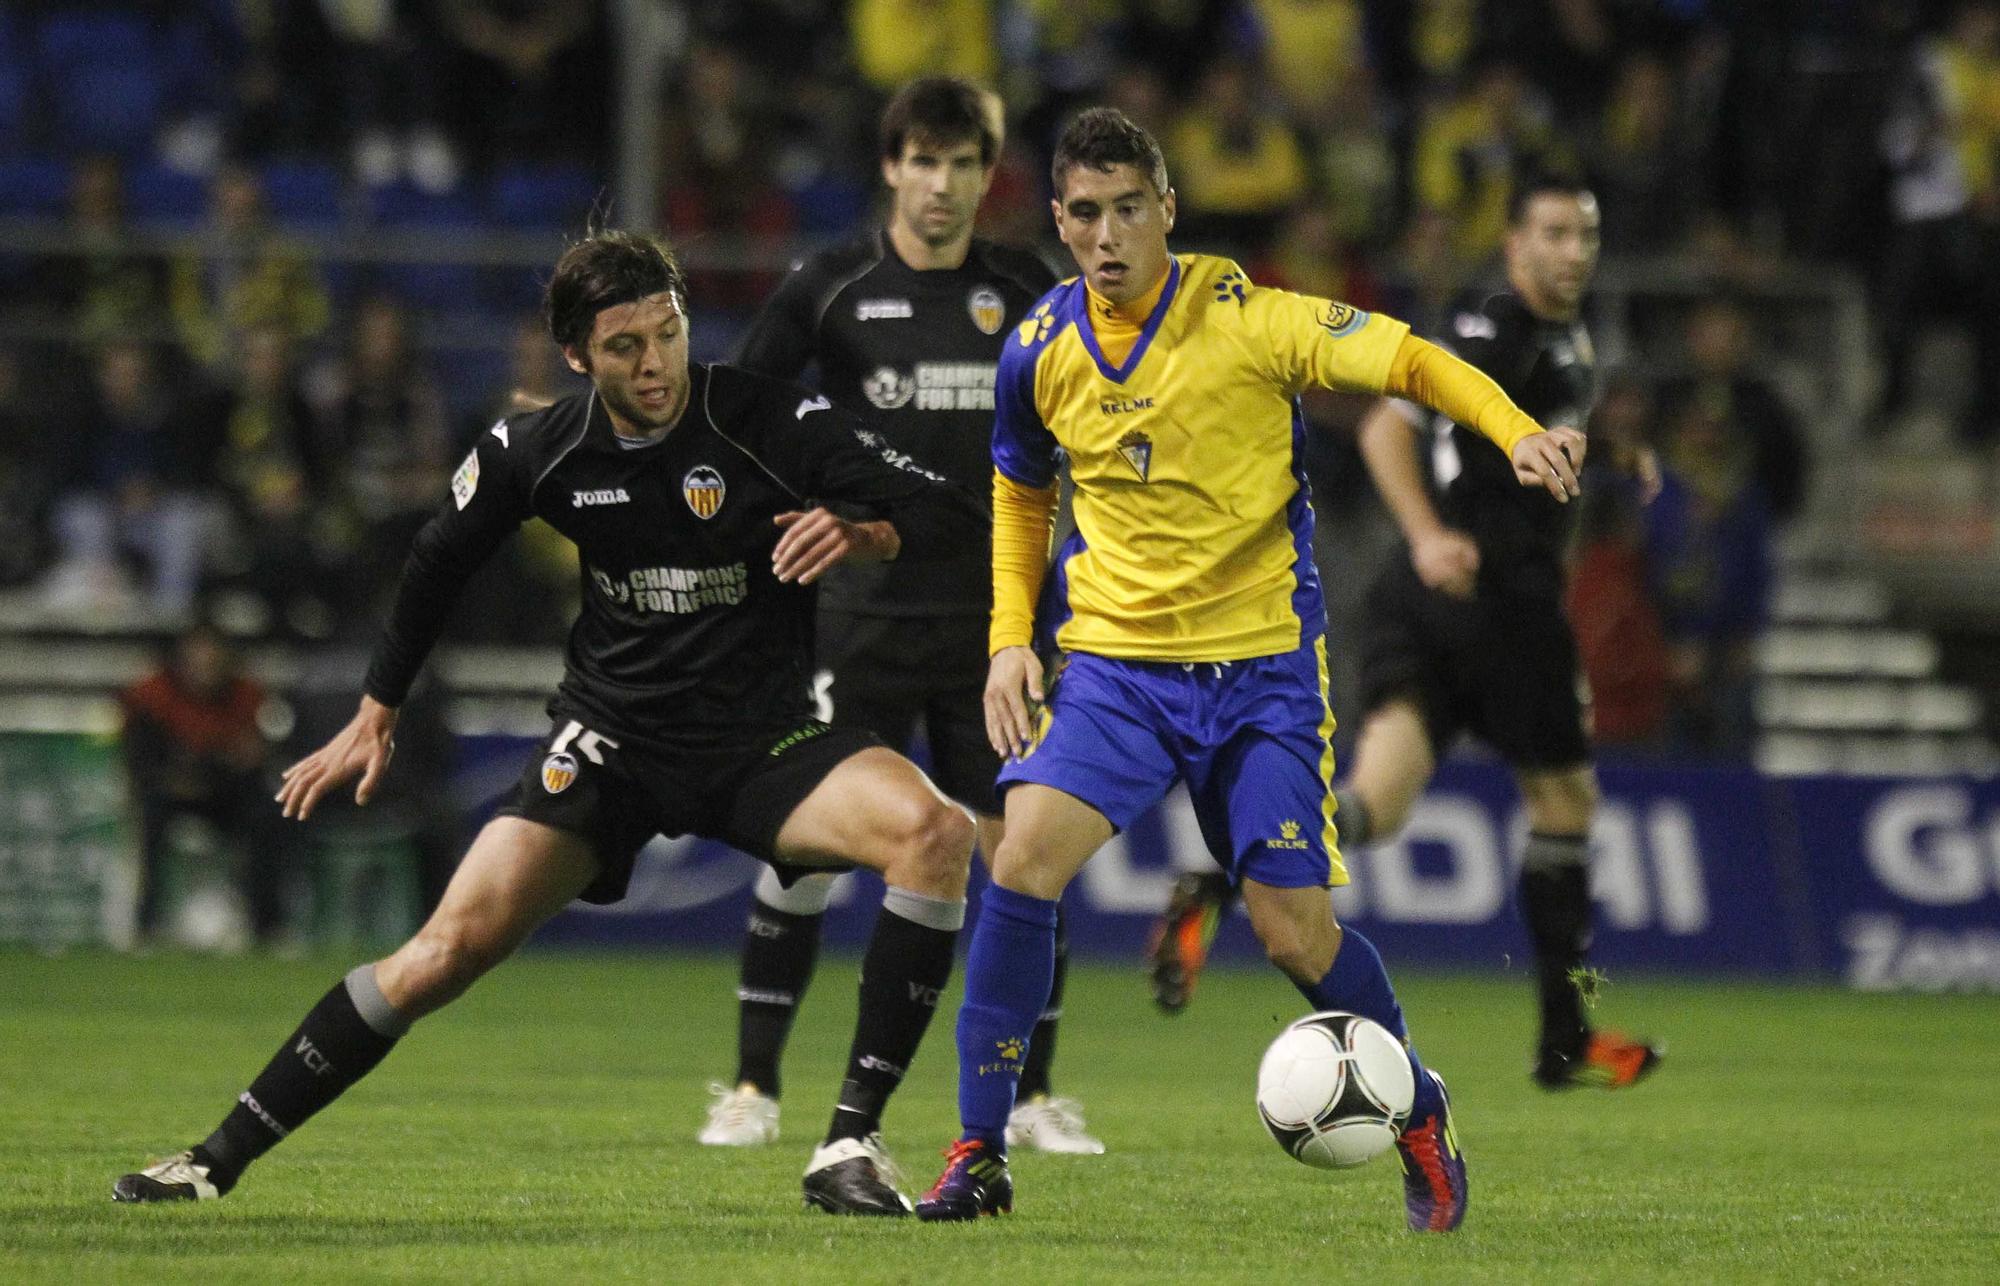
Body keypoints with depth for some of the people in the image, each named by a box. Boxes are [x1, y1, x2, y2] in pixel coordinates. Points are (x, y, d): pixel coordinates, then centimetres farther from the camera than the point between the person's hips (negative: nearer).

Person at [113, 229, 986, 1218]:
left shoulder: (774, 425, -13)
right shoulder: (536, 452, -5)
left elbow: (951, 517, -12)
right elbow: (440, 560, 15)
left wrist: (861, 533, -33)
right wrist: (374, 717, 19)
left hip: (763, 745, -1)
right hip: (610, 739, 1)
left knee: (936, 831, -29)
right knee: (453, 947, -14)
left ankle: (849, 1148, -24)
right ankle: (218, 1159, -2)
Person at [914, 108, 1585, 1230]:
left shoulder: (1246, 319, -12)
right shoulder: (1042, 350, 0)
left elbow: (1410, 361, -13)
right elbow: (1021, 496, 18)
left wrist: (1518, 432, -31)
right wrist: (1010, 639, 7)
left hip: (1262, 662, -3)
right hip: (1114, 659, 3)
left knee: (1296, 931, -5)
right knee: (1025, 857, -20)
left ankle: (1418, 1111, 25)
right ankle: (980, 1154, -10)